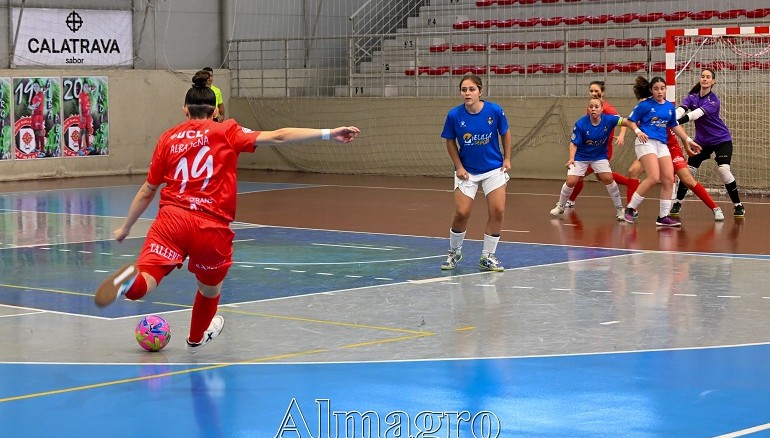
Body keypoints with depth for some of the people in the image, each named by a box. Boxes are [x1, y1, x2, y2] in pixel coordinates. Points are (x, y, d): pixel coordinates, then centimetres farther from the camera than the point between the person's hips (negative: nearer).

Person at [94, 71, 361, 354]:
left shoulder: (169, 137, 15)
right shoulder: (226, 132, 10)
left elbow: (147, 191, 20)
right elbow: (277, 137, 0)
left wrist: (125, 228, 32)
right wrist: (328, 134, -3)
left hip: (171, 219, 0)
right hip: (212, 228, 0)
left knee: (141, 285, -10)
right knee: (210, 288, 28)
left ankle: (130, 279, -44)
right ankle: (196, 339, 49)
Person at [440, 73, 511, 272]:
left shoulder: (494, 110, -14)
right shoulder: (454, 115, -14)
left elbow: (505, 133, 3)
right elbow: (450, 142, 1)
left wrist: (507, 158, 1)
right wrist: (458, 166, -5)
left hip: (494, 168, 1)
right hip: (467, 171, -1)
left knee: (497, 211, -9)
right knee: (461, 213, -8)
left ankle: (487, 257, 6)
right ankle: (454, 252, 18)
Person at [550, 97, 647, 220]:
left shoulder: (608, 119, -19)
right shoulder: (580, 124, -23)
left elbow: (627, 122, -22)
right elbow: (574, 143, -17)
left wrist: (637, 131, -41)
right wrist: (571, 158, -32)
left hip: (600, 156, 1)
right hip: (581, 157, -1)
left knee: (608, 179, -15)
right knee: (571, 182, -9)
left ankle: (619, 209, 1)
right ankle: (560, 206, 18)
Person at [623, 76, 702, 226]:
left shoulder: (670, 106, 13)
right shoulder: (644, 105, -2)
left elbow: (674, 126, 26)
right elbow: (631, 121, 1)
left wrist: (688, 140, 23)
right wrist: (638, 131, -18)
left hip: (662, 145, 6)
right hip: (646, 142, -6)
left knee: (669, 179, -2)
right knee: (654, 178, -20)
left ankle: (663, 216, 7)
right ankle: (630, 209, -9)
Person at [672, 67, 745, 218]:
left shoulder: (714, 101, -21)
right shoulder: (692, 97, -4)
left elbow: (695, 114, -35)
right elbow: (680, 110, -22)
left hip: (721, 140, -5)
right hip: (701, 141, 5)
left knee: (723, 170, -20)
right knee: (688, 171, 2)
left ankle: (738, 205, -6)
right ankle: (678, 203, 19)